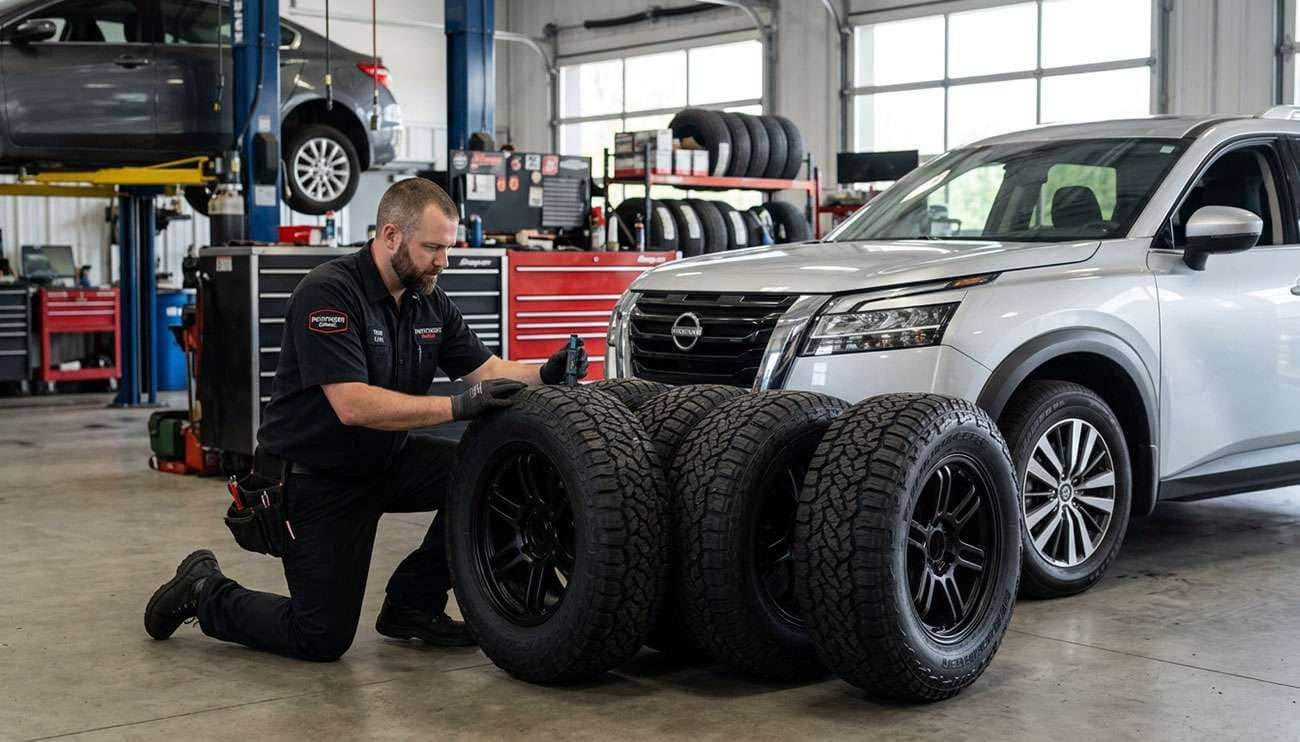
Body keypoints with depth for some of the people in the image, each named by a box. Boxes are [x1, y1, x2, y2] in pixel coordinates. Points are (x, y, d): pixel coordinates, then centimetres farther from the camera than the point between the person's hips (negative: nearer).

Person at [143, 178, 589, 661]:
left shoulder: (429, 303, 0)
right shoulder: (328, 293, -24)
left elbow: (487, 370, 4)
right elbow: (353, 405, -32)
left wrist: (544, 374, -17)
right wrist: (457, 407, -35)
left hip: (386, 460, 7)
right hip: (317, 476, -7)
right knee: (324, 638, -7)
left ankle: (413, 604, 5)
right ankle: (206, 593, 18)